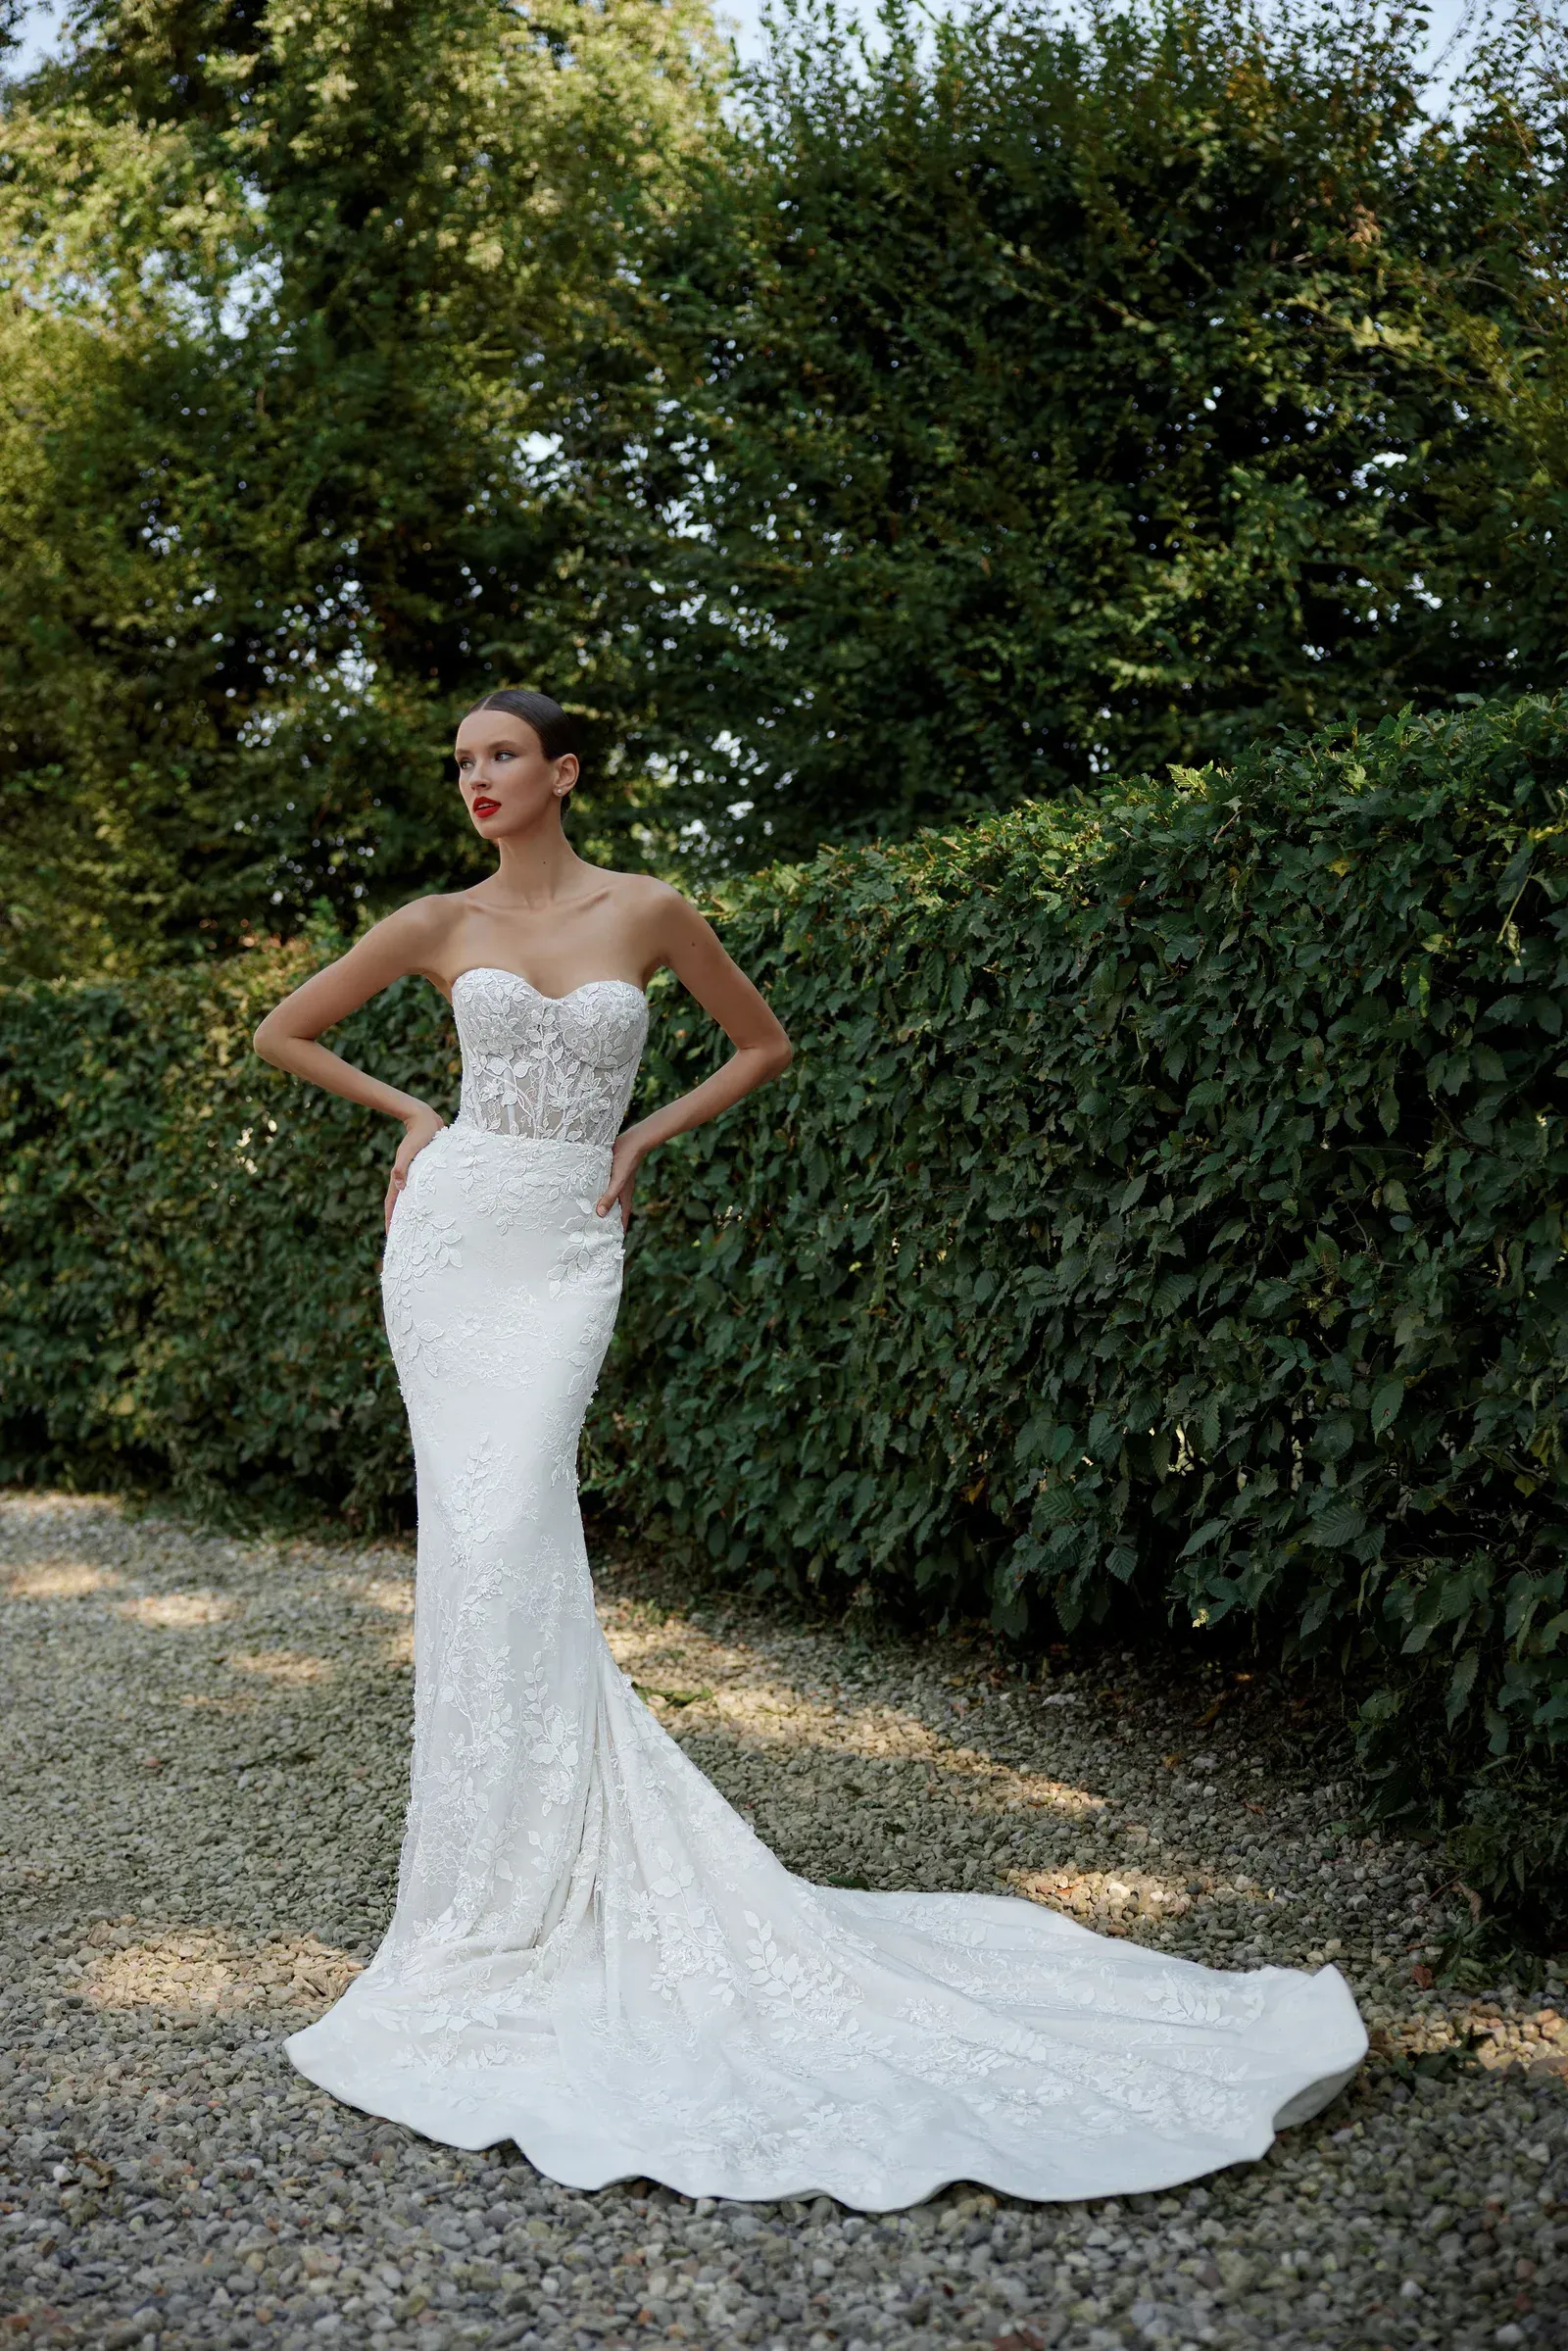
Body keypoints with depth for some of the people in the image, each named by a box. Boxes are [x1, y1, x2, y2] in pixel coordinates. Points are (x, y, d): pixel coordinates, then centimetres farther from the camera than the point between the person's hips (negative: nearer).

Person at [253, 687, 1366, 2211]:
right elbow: (282, 1032, 18)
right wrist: (407, 1112, 11)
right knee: (474, 1543, -2)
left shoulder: (646, 914, 3)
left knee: (505, 1540, -14)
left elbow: (765, 1045, 15)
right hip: (450, 1230, 2)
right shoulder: (439, 926, 6)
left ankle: (507, 1899, -5)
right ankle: (511, 1871, 12)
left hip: (564, 1250, -2)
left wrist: (642, 1138, 7)